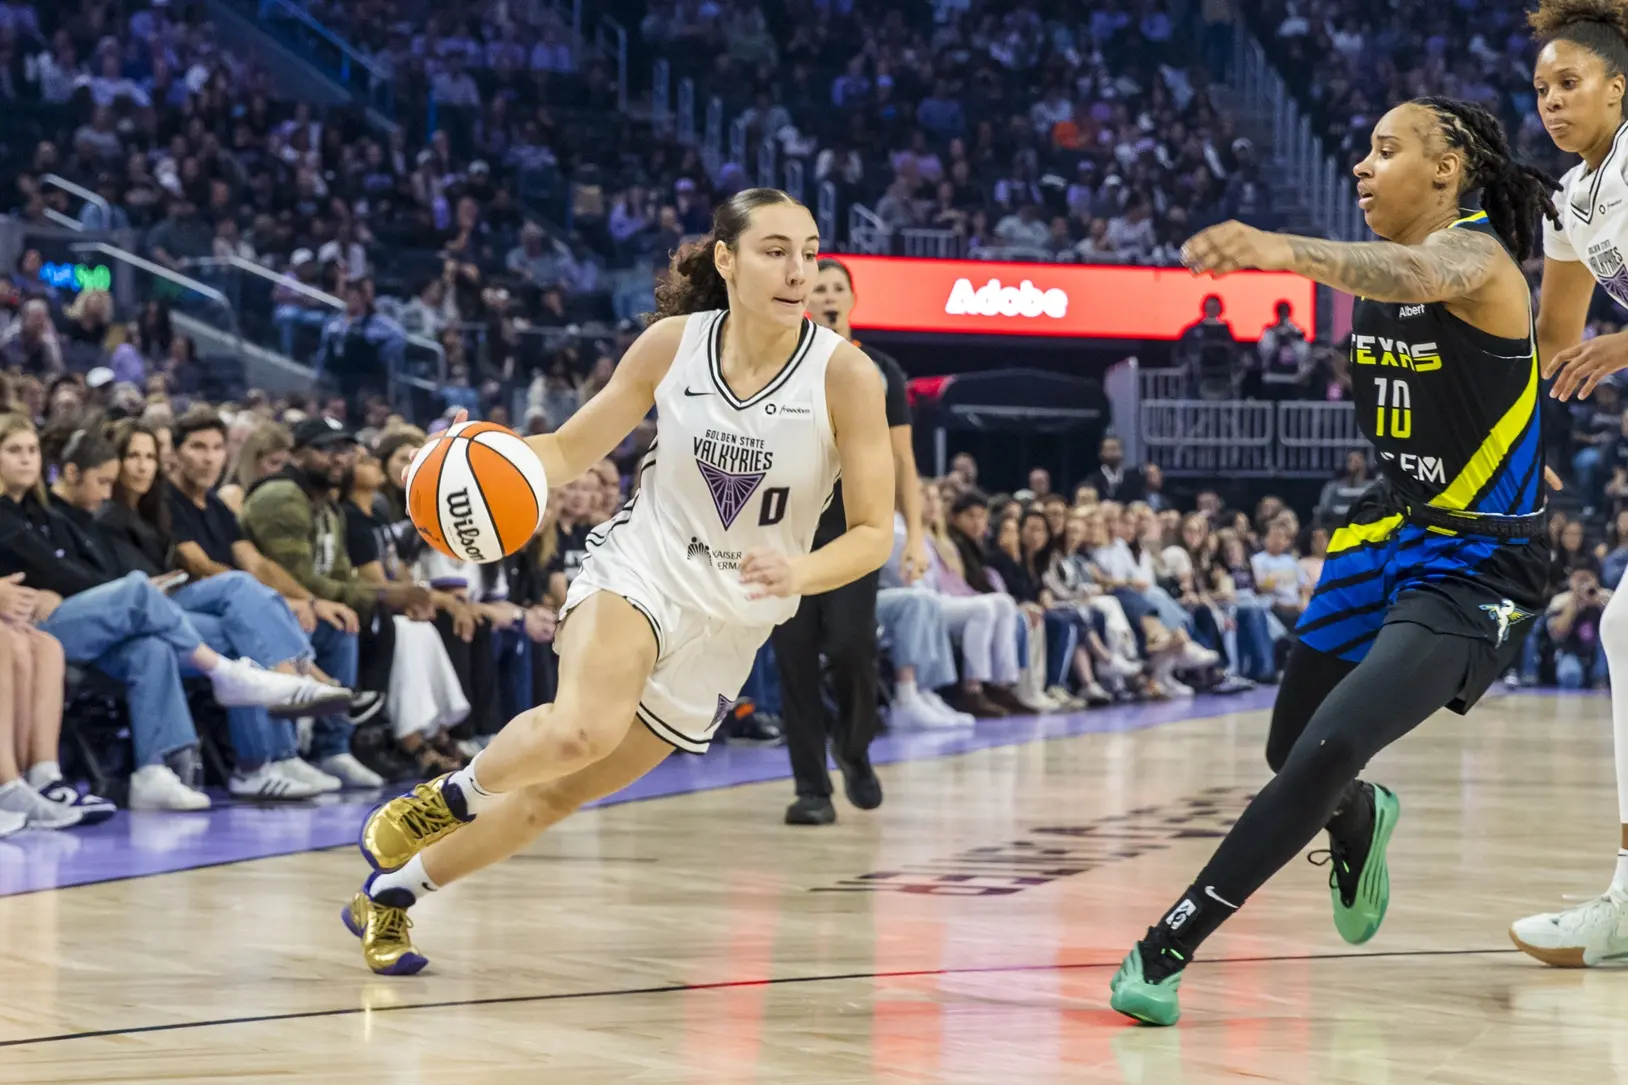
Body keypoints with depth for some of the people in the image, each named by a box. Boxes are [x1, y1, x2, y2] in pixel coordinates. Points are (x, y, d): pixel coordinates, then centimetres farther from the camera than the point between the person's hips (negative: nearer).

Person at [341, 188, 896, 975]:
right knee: (583, 729, -34)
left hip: (732, 623, 1)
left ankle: (389, 894, 32)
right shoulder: (674, 344, -8)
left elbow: (873, 532, -12)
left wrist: (799, 570, -32)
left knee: (557, 795, 10)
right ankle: (453, 795, -3)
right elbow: (572, 449, 3)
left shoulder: (844, 375, -14)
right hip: (638, 571, -1)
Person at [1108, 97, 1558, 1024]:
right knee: (1293, 754, 15)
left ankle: (1168, 946, -20)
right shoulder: (1391, 260, 7)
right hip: (1389, 535, 8)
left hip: (1476, 568, -8)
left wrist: (1286, 250, -61)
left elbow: (1415, 275, -43)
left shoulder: (1477, 256, -19)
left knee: (1329, 750, -24)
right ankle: (1360, 820, 51)